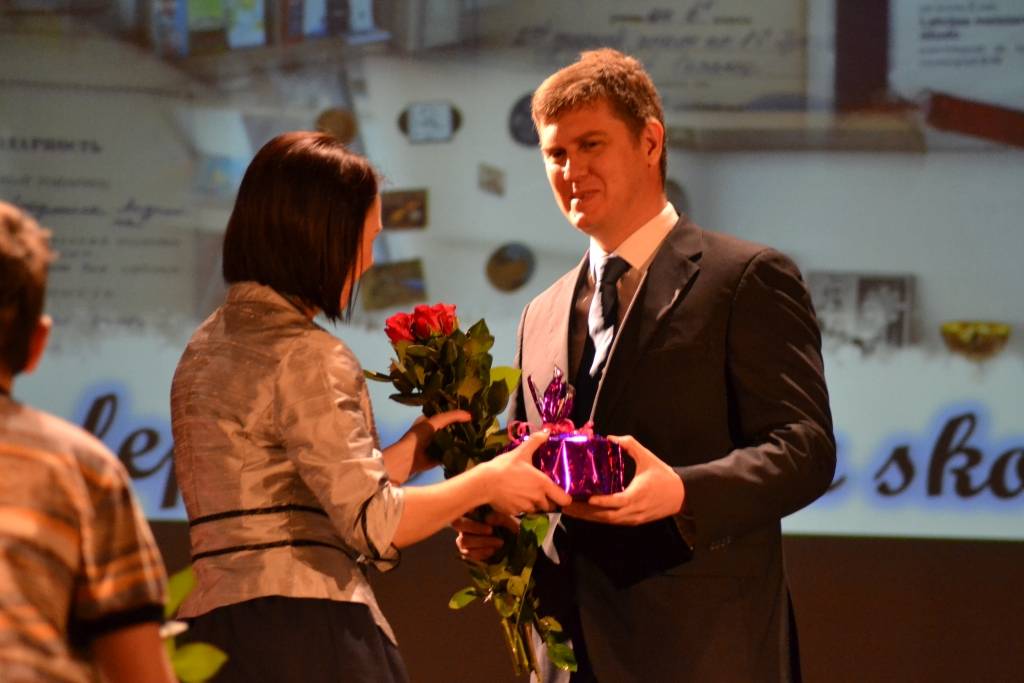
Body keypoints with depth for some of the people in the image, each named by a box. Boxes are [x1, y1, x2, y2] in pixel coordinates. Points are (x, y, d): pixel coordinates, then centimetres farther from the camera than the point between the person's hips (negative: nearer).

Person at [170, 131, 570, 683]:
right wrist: (487, 481, -3)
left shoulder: (207, 348, 16)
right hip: (303, 638, -9)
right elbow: (373, 523, -16)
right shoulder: (305, 358, -11)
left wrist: (410, 452, 21)